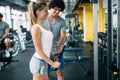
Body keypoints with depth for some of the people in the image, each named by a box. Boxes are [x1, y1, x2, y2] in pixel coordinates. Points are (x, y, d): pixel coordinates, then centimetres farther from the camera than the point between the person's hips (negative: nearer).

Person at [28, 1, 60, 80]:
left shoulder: (43, 26, 8)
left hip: (44, 61, 9)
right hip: (39, 62, -9)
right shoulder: (36, 28, -18)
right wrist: (52, 63, -16)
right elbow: (39, 50, -19)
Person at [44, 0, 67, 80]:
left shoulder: (62, 21, -2)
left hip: (58, 51, 2)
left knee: (60, 72, 9)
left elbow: (63, 35, -12)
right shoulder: (43, 20, -7)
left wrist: (60, 45, -35)